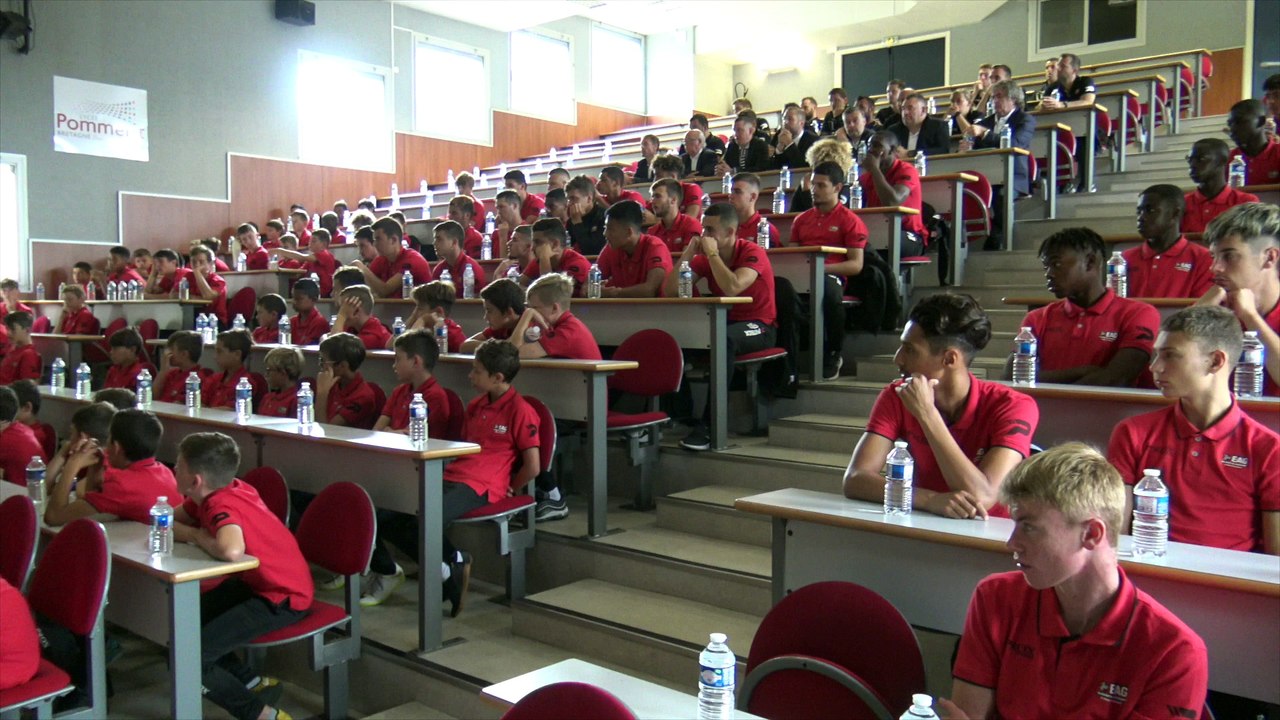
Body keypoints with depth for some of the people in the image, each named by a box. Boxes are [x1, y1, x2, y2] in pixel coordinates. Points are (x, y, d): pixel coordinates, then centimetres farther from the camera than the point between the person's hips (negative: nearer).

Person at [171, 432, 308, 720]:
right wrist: (198, 533, -11)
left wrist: (196, 536, -25)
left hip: (283, 599, -10)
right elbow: (168, 519, 13)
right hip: (256, 581, 10)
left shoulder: (222, 506, -26)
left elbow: (231, 550, -47)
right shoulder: (215, 493, 0)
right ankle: (250, 682, 22)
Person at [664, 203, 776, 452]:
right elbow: (669, 292, -4)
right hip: (723, 322, 6)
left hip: (759, 326, -6)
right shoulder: (704, 258, 4)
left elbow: (732, 288, -31)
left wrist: (712, 253, -21)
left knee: (724, 339, -39)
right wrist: (688, 253, -10)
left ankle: (709, 425, -35)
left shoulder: (752, 253, -12)